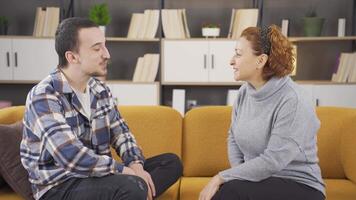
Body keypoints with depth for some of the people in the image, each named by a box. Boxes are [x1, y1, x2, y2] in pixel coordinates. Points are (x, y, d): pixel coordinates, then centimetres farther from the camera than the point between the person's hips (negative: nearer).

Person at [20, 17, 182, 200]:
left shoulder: (100, 90, 6)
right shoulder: (44, 97, -18)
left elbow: (120, 133, 10)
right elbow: (72, 158, -28)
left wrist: (136, 164, -10)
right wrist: (126, 170, -22)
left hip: (98, 176, 8)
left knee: (171, 162, 1)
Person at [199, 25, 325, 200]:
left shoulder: (293, 101, -20)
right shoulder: (244, 92, 1)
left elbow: (272, 161, -24)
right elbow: (233, 138, 12)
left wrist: (222, 177, -21)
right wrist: (240, 175, -5)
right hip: (257, 180, 5)